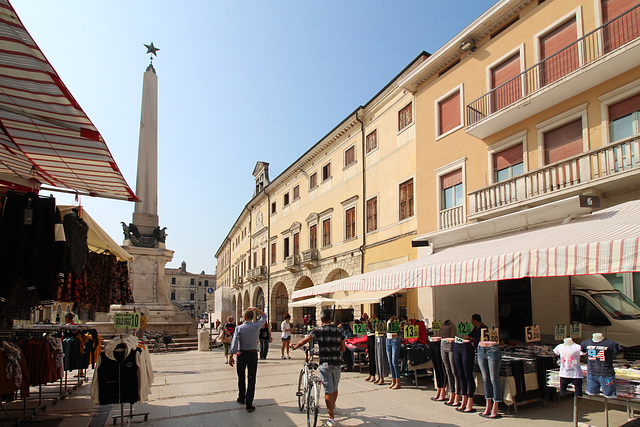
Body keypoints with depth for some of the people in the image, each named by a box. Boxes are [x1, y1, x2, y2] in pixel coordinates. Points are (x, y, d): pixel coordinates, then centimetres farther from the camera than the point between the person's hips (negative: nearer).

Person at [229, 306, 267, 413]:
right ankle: (249, 405, 0)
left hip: (241, 354, 0)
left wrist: (231, 356, -4)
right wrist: (256, 309, 4)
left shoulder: (239, 328, -9)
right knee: (251, 379, 3)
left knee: (241, 378, 19)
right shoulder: (256, 326, -6)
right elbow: (264, 317, 11)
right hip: (253, 354, 0)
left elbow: (234, 343, -11)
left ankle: (242, 398, 36)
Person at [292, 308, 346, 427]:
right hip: (337, 363, 4)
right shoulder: (338, 331, 3)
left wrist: (294, 347, 14)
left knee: (328, 390, -1)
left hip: (325, 363, -4)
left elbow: (303, 342, -4)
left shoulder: (318, 331, -8)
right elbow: (343, 349, 6)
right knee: (335, 387, 23)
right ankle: (333, 406, 46)